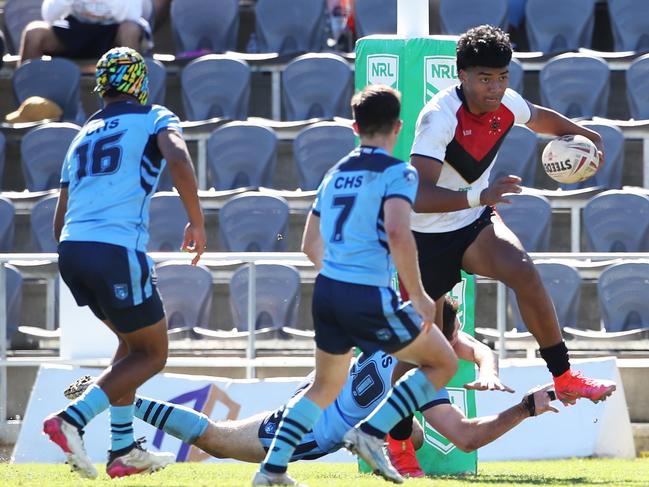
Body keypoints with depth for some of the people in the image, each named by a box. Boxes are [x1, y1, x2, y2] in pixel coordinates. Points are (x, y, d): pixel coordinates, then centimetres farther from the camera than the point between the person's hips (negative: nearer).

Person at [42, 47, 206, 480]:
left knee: (132, 342, 25)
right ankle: (73, 419, -10)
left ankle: (123, 449, 20)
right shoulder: (154, 119, 7)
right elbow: (178, 159, -17)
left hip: (71, 250, 7)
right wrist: (197, 221, -10)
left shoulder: (83, 136, 24)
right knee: (152, 355, 7)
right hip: (117, 250, -7)